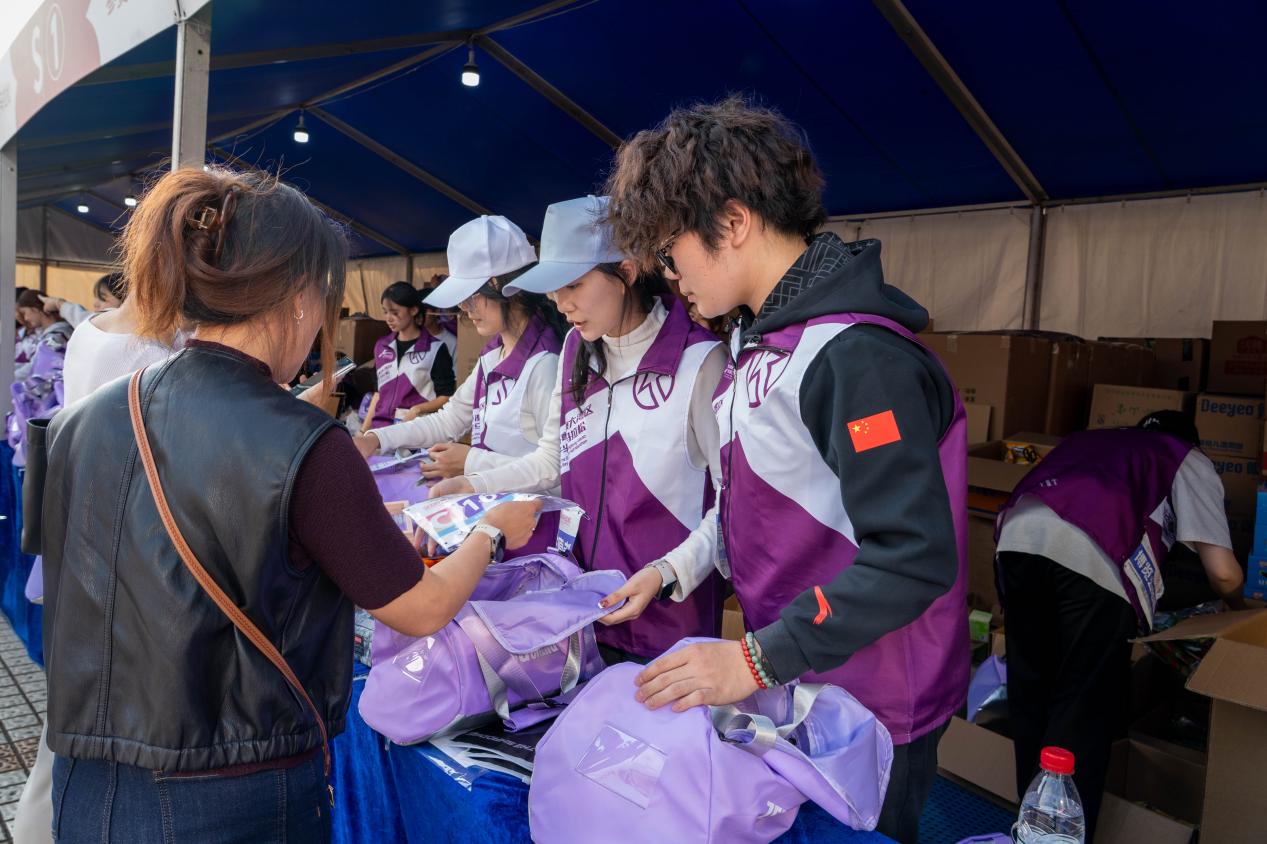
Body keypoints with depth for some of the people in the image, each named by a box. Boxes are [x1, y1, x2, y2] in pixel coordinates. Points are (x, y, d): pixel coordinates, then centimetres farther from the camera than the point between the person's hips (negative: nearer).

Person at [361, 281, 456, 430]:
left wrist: (418, 409, -19)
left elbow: (446, 397, -3)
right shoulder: (381, 346, 14)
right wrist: (364, 430, 14)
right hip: (380, 428, 5)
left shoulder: (435, 348, -4)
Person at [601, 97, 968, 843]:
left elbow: (914, 558, -28)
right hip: (786, 683, 8)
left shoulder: (856, 355, -26)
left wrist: (759, 660, -27)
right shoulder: (762, 335, 4)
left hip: (864, 713, -8)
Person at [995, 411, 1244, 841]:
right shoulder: (1189, 459, 28)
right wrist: (1237, 607, 43)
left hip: (1017, 534, 5)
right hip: (1094, 554, -4)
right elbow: (1224, 573, 20)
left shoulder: (1085, 438, 40)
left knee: (1030, 692, 17)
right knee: (1083, 707, 8)